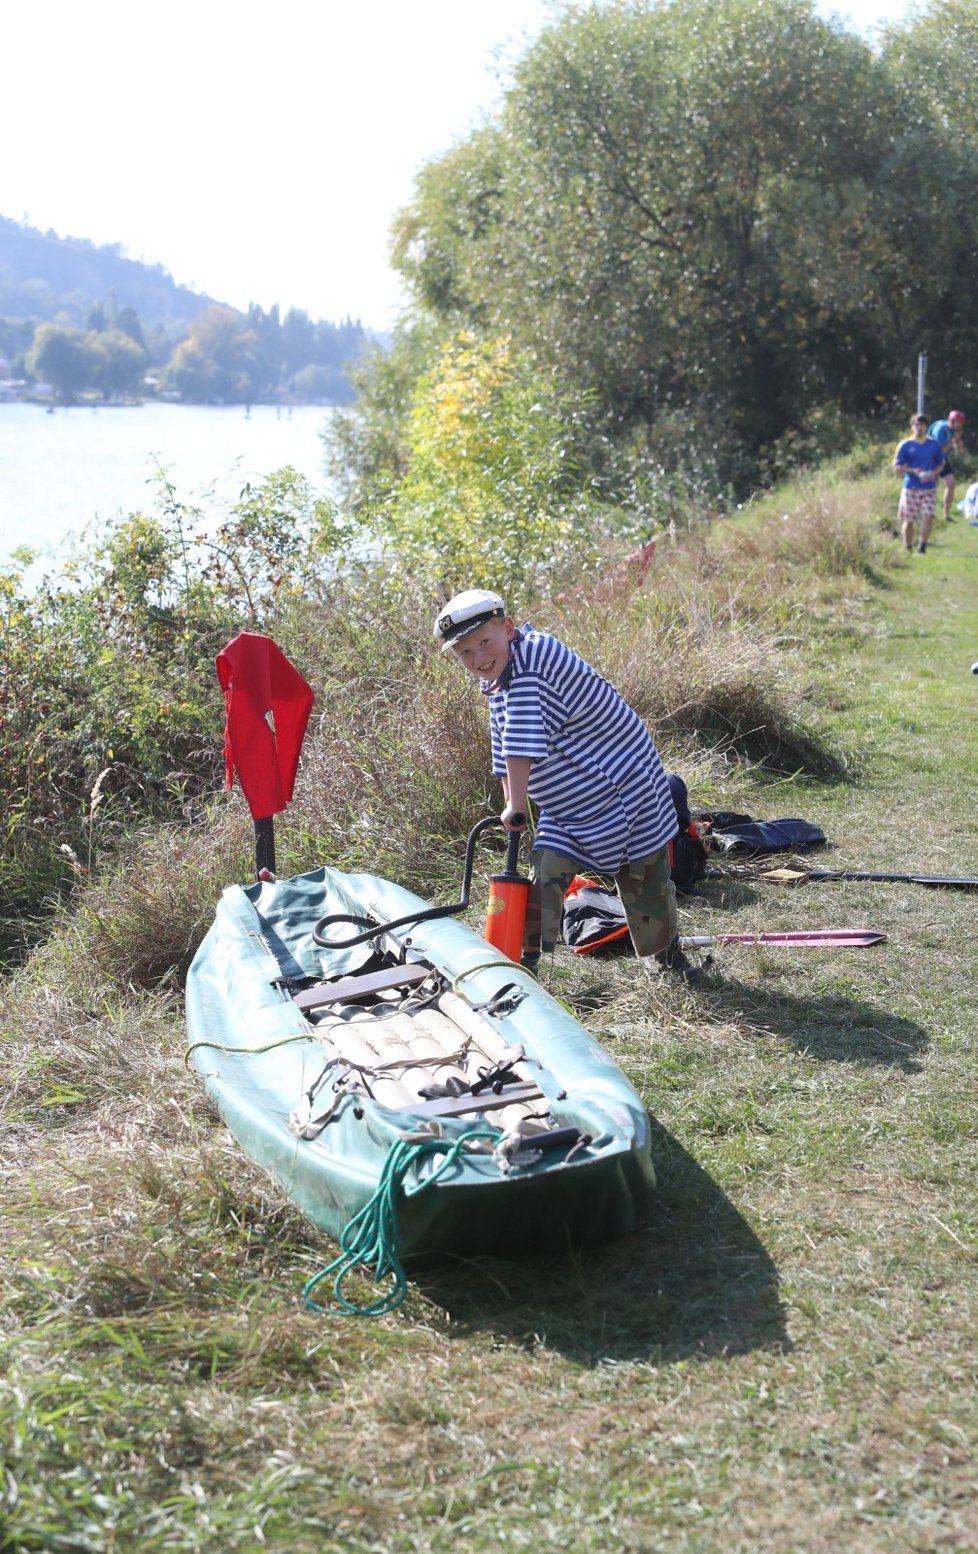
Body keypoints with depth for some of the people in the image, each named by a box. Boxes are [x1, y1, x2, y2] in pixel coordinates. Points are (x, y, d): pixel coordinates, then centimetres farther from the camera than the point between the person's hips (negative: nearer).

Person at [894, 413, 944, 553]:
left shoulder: (935, 444, 7)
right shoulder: (905, 445, 1)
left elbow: (940, 463, 16)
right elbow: (897, 467, 1)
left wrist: (934, 473, -6)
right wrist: (913, 471, -15)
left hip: (929, 488, 1)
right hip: (910, 488, -1)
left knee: (928, 517, -14)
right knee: (909, 520, 1)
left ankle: (921, 548, -4)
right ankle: (908, 550, 19)